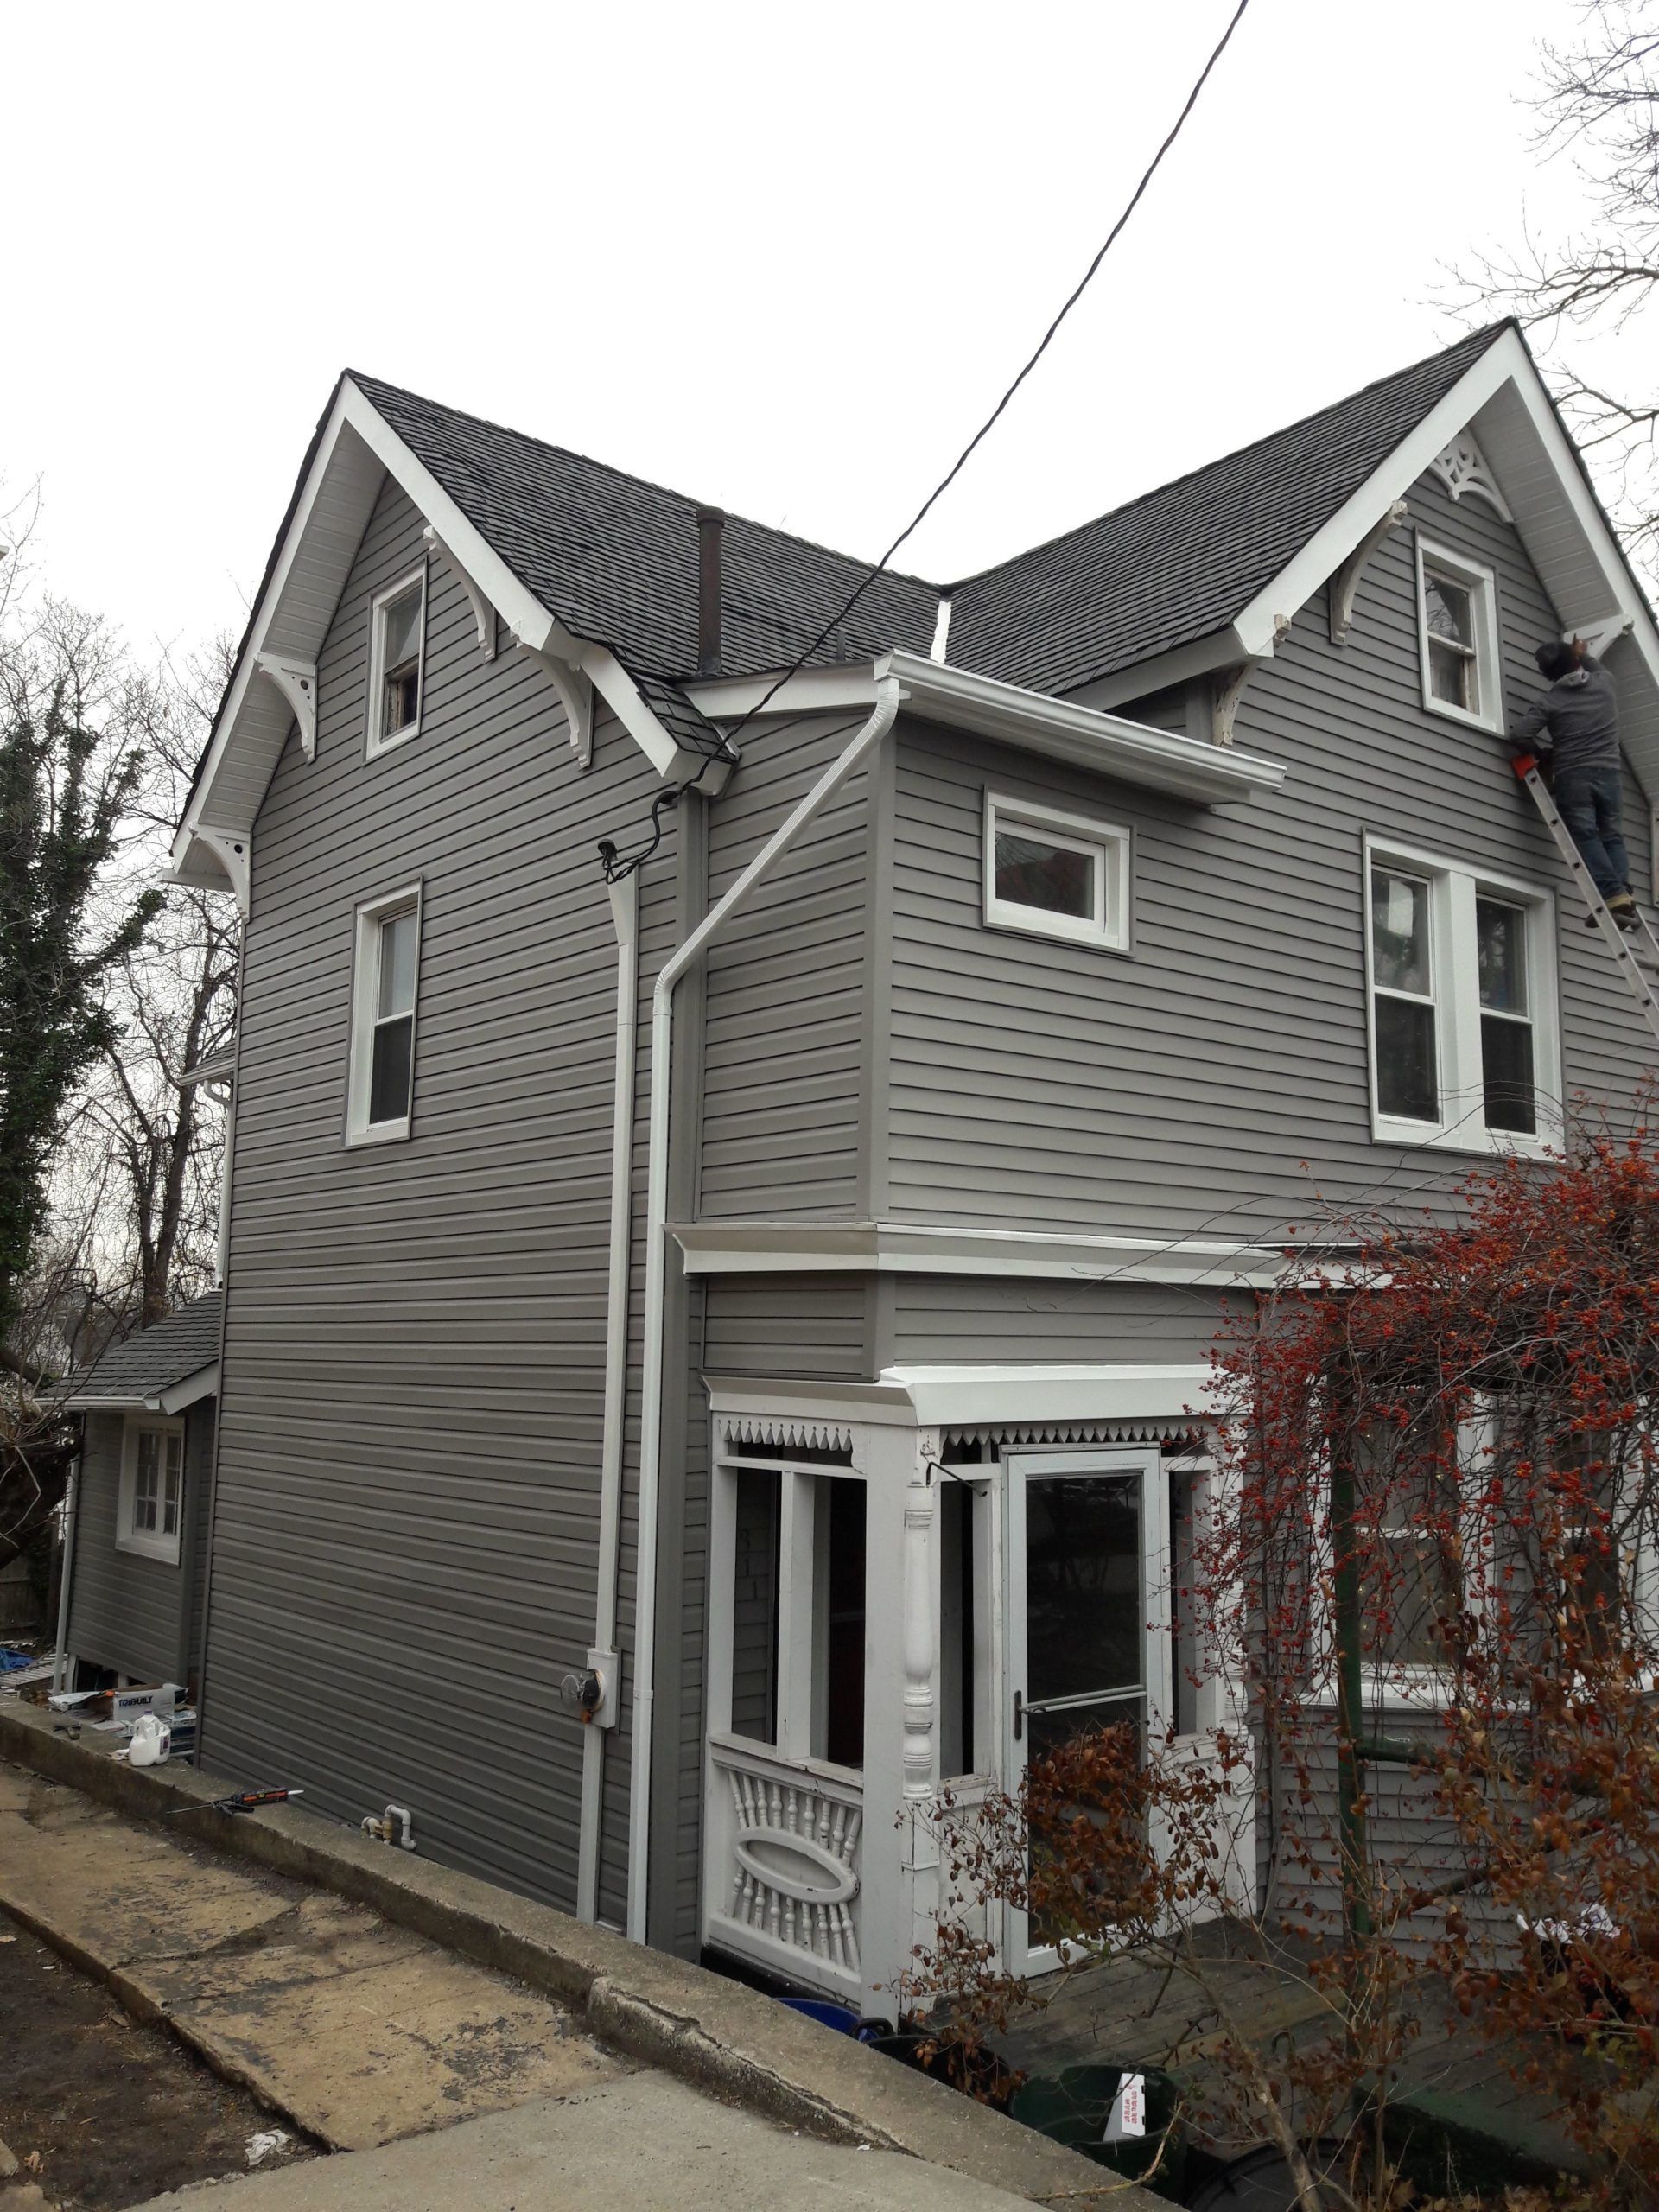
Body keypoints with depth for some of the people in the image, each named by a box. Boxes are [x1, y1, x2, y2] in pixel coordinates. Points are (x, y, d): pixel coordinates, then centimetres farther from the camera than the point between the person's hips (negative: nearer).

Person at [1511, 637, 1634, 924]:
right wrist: (1582, 654, 50)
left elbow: (1519, 736, -8)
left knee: (1585, 837, -10)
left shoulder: (1549, 701, 1)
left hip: (1573, 778, -4)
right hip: (1609, 775, 4)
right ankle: (1623, 892, -13)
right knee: (1612, 837, 7)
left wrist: (1546, 753, 8)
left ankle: (1613, 894, -26)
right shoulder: (1605, 683, 12)